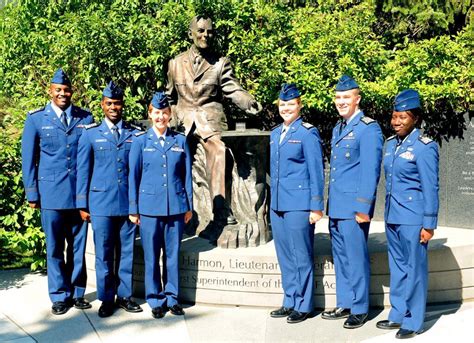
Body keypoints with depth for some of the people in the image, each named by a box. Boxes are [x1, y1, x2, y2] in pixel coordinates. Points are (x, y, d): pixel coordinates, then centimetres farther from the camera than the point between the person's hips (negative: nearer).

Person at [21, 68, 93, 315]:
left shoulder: (86, 118, 6)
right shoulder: (36, 118, 2)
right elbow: (28, 158, 4)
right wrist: (32, 193, 1)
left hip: (80, 193, 1)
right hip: (51, 193, -1)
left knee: (78, 246, 9)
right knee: (55, 248, 6)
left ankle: (77, 293, 22)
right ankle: (60, 296, 19)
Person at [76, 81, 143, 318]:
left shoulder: (135, 134, 7)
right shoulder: (90, 134, 4)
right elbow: (82, 171, 5)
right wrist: (82, 205, 1)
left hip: (128, 203, 1)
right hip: (101, 204, -1)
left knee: (126, 252, 8)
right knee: (104, 254, 4)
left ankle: (124, 295, 21)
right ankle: (106, 299, 17)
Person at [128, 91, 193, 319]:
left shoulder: (180, 141, 8)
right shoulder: (140, 141, 3)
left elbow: (187, 175, 11)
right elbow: (133, 176, 4)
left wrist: (189, 206, 9)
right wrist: (133, 209, 3)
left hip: (176, 207, 2)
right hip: (149, 207, -1)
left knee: (172, 255, 8)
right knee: (152, 257, 4)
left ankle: (172, 298, 21)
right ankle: (156, 301, 17)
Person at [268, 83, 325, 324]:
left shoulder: (308, 133, -6)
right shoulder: (275, 133, 14)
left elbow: (316, 173, -8)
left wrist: (316, 207, -11)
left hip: (299, 205, -7)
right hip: (277, 205, 7)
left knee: (301, 257, 1)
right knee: (285, 257, 13)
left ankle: (303, 306, 12)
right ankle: (290, 302, 24)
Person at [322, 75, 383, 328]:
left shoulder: (368, 129, -10)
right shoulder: (337, 129, 16)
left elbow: (370, 171, -15)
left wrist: (363, 208, -18)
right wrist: (330, 203, 17)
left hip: (354, 207, -8)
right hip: (336, 207, 8)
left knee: (356, 258, 0)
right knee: (340, 257, 14)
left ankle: (359, 309, 13)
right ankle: (344, 304, 26)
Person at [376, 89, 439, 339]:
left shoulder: (424, 147, -11)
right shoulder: (390, 143, 10)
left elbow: (430, 188, -12)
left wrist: (428, 224, -12)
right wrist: (387, 212, 16)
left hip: (413, 219, -7)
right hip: (392, 216, 7)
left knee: (414, 268, 2)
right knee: (397, 267, 16)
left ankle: (413, 321, 15)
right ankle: (398, 315, 28)